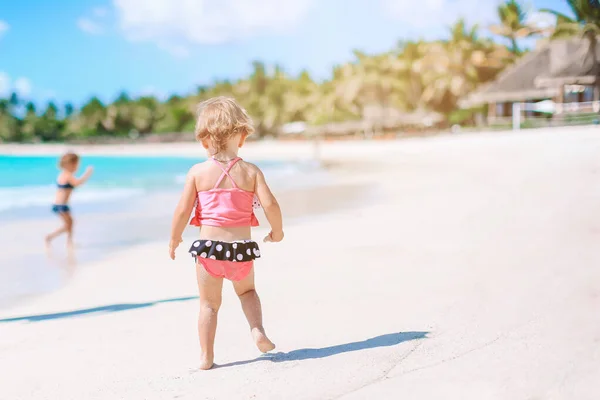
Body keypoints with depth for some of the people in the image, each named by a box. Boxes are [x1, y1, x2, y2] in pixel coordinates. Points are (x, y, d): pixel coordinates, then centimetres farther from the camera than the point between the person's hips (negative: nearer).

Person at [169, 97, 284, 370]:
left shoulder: (198, 172, -4)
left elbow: (182, 211, -5)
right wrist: (277, 231, 8)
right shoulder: (250, 171, -3)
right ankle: (257, 329, 7)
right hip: (242, 247, 1)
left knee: (209, 303, 14)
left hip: (209, 247, -1)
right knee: (247, 290, 28)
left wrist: (174, 239, 12)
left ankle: (206, 357, 15)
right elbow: (270, 205, -11)